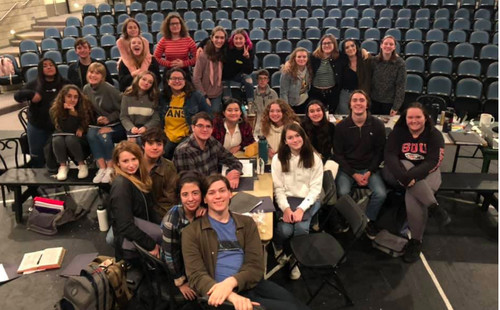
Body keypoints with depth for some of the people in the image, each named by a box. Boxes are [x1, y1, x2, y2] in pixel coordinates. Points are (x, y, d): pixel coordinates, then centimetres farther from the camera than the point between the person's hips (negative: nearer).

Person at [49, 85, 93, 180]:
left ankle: (82, 165, -15)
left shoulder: (85, 106, -16)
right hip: (62, 135, 1)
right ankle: (63, 166, -11)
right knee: (57, 140, -31)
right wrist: (73, 113, -34)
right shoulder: (55, 110, -16)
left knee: (70, 139, -33)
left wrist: (81, 129, -21)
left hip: (80, 138, -1)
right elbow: (68, 129, -23)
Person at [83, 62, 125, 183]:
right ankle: (102, 168, -21)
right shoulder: (86, 89, 2)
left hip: (116, 124, -5)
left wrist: (109, 118, -16)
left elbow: (122, 108, -11)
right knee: (90, 134, -25)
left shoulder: (109, 89, -15)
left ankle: (110, 169, -18)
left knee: (104, 135, -32)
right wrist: (97, 120, -6)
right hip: (99, 123, 5)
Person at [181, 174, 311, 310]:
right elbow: (196, 275, -8)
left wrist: (231, 281, -19)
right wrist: (232, 295, -25)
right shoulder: (192, 232, 2)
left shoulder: (247, 223, 12)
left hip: (252, 284, 5)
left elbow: (256, 266, 3)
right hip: (224, 294, -4)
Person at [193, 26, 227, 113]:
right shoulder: (203, 55, -15)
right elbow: (196, 79, -13)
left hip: (217, 94, 4)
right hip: (203, 95, -3)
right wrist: (204, 97, -12)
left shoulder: (224, 54, -1)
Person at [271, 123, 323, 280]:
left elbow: (315, 188, -4)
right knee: (285, 230, -26)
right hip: (286, 200, 0)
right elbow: (278, 188, -2)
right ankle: (279, 250, 12)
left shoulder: (314, 159, 0)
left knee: (301, 228, -29)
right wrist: (286, 208, -18)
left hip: (308, 201, 0)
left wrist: (301, 209, -18)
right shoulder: (278, 159, 0)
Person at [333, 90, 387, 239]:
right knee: (343, 193, -27)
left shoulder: (377, 125, -4)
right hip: (347, 168, -1)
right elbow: (338, 154, -4)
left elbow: (380, 151, 3)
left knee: (381, 194, -22)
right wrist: (354, 174, -12)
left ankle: (369, 220, 7)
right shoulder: (341, 126, -6)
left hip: (369, 168, 1)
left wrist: (369, 172, -9)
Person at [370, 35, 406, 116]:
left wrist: (396, 107, -13)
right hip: (374, 101, 2)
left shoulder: (400, 63, -9)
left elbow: (401, 86, -9)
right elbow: (369, 81, 5)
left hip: (390, 103, -2)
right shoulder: (374, 61, -1)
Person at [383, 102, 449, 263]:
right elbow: (390, 156, -17)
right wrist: (403, 176, -35)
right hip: (399, 171, 1)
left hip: (426, 173, -1)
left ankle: (416, 240, -16)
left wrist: (410, 176, -34)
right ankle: (434, 206, -31)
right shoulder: (397, 132, -3)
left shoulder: (435, 135, -5)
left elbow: (432, 162, -17)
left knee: (413, 195, -32)